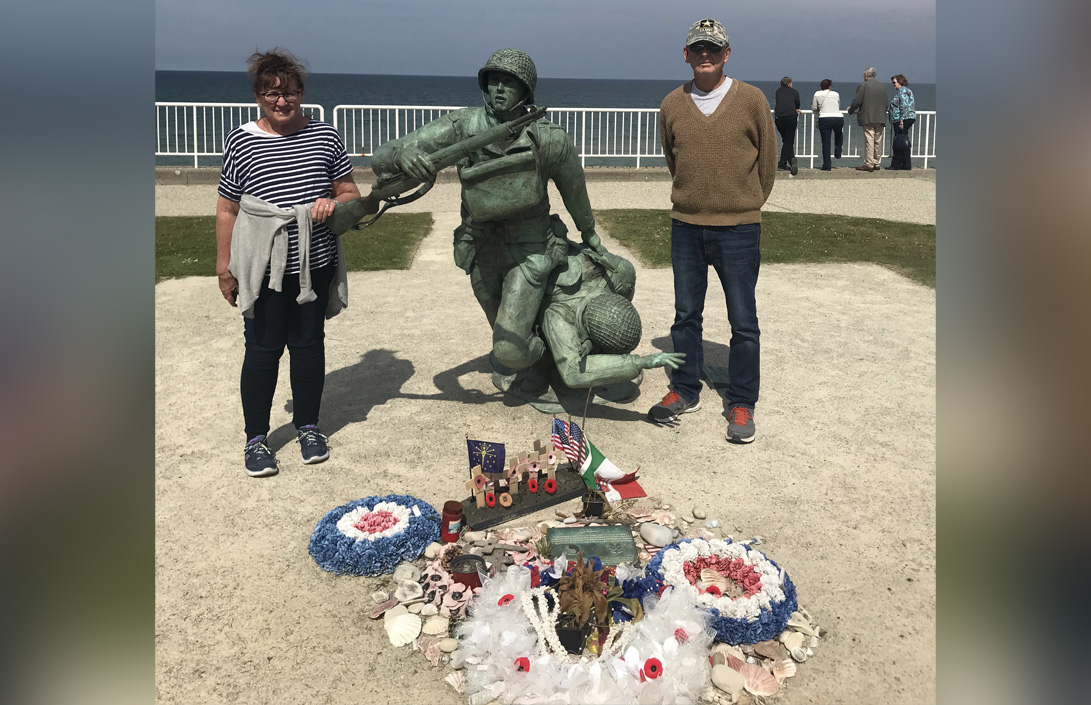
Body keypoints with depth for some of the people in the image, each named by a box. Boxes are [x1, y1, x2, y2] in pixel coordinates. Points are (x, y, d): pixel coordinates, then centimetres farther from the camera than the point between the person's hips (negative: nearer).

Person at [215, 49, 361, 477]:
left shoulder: (325, 137, 3)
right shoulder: (240, 142, -1)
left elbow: (351, 193, 9)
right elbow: (227, 210, 2)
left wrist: (334, 202, -13)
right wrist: (224, 267, 1)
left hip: (315, 264, 2)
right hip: (262, 269, -2)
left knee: (309, 345, 12)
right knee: (263, 349, 5)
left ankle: (308, 426, 29)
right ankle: (256, 438, 20)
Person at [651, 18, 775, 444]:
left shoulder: (751, 99, -2)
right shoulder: (672, 105, 5)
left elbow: (767, 160, 6)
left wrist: (745, 206, 12)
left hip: (739, 228, -2)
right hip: (685, 226, 3)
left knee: (743, 321, 2)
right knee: (686, 314, 11)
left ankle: (741, 404, 14)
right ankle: (685, 391, 26)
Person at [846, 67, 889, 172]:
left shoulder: (863, 86, -4)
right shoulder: (882, 86, 13)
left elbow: (857, 101, -8)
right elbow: (886, 104, 13)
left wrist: (850, 110, 9)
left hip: (868, 118, -5)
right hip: (880, 118, 6)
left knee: (869, 141, -7)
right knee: (878, 142, 8)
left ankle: (869, 164, -9)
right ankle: (876, 163, 12)